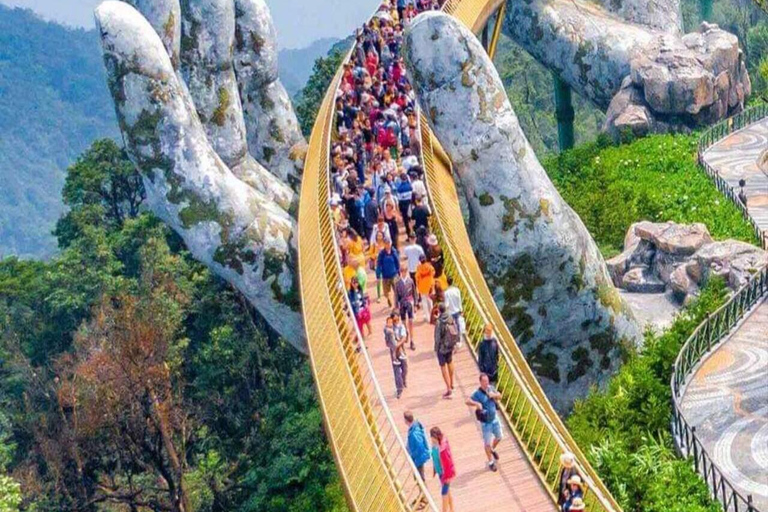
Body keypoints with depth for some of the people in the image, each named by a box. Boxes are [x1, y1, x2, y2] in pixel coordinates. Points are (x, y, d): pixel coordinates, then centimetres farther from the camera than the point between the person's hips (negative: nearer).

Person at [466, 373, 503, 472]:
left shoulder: (490, 388, -6)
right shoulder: (478, 393, -23)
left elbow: (499, 395, 5)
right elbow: (468, 401, -33)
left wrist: (493, 395, -17)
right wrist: (477, 404, -51)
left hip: (495, 418, 6)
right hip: (486, 422, -6)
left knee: (499, 437, 21)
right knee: (487, 443, 5)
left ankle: (493, 449, 52)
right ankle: (491, 462, 23)